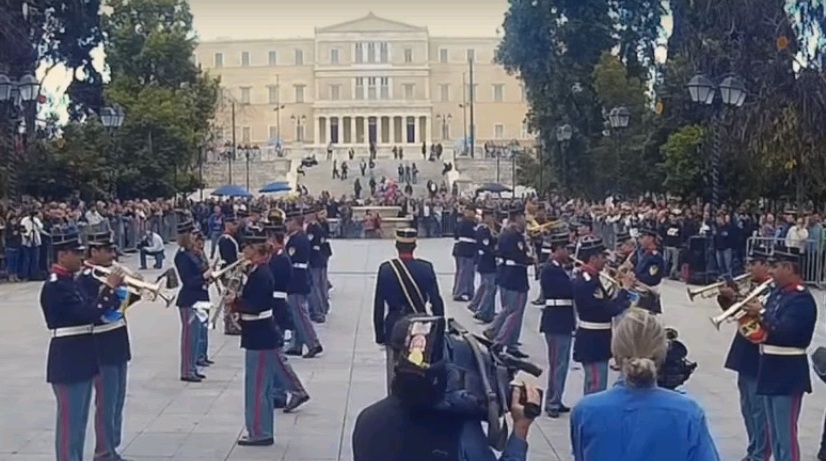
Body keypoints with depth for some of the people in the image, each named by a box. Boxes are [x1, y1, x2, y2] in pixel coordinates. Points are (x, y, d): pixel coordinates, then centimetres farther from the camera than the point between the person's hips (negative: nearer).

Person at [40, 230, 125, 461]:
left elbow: (91, 310, 14)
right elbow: (87, 314, -25)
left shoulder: (70, 282, 13)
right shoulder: (55, 286, -17)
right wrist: (109, 288, -18)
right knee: (69, 420, -3)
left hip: (81, 359, 10)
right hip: (67, 362, -10)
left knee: (79, 420, 16)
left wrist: (117, 291, 0)